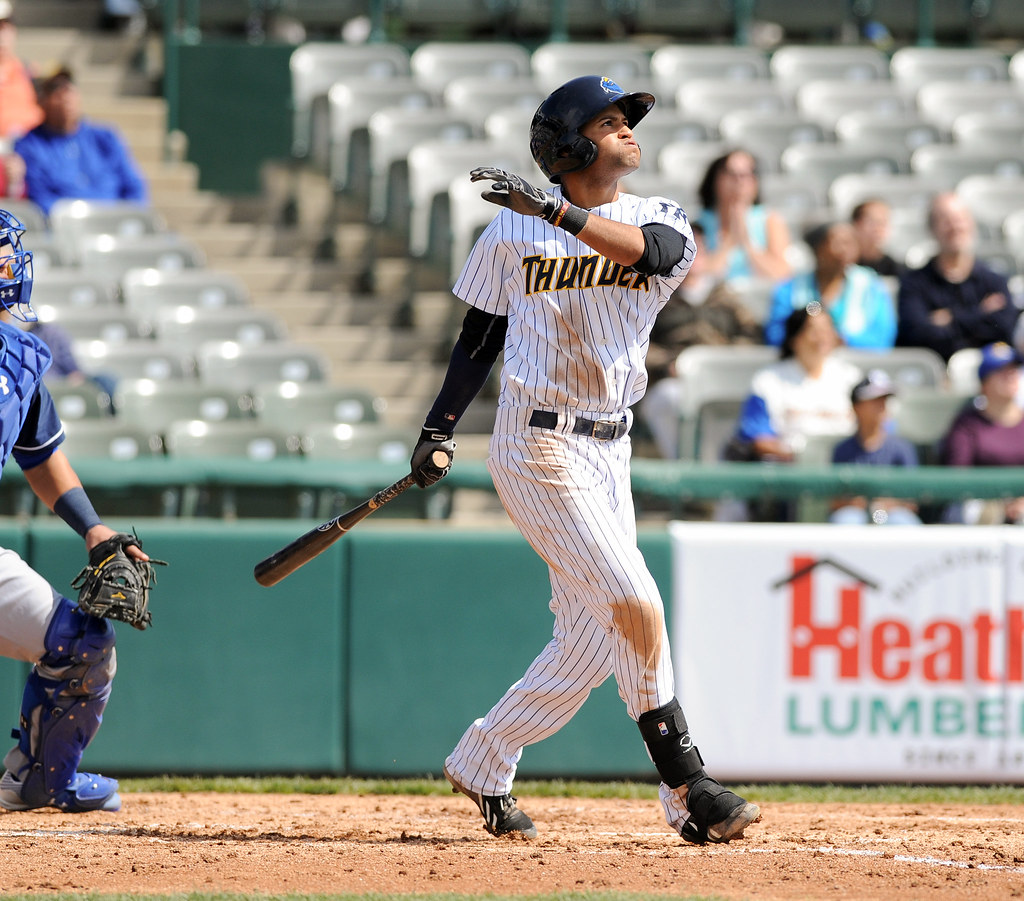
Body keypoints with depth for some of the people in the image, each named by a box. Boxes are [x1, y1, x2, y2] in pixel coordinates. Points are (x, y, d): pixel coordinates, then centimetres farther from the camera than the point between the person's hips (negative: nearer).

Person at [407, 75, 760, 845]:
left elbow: (654, 251, -21)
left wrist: (556, 211, -33)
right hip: (538, 443, -5)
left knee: (593, 643, 8)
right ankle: (687, 788, -14)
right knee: (635, 606, -16)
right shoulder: (514, 229, 0)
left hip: (609, 451, 5)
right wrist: (440, 430, 0)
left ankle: (482, 765, 26)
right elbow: (480, 339, 9)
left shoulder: (659, 219, 4)